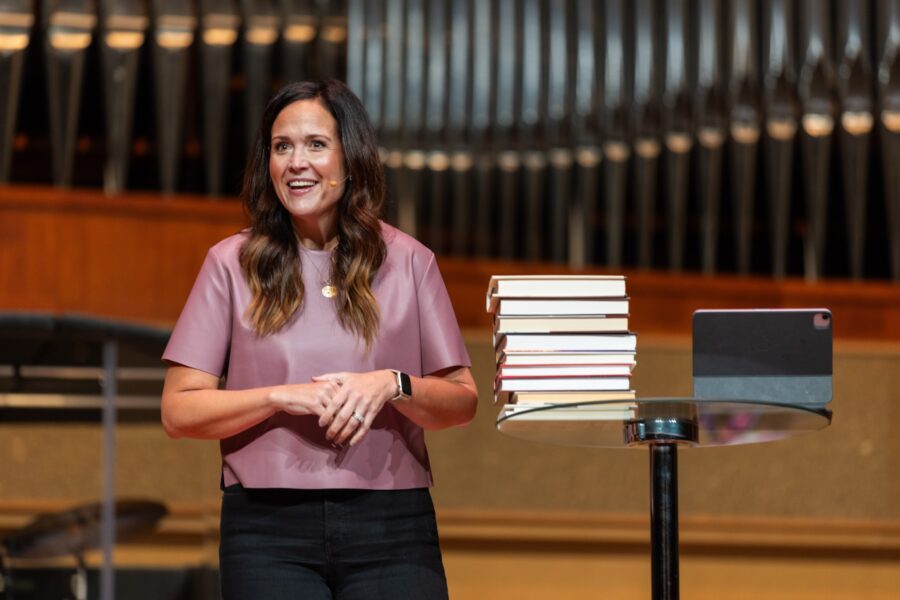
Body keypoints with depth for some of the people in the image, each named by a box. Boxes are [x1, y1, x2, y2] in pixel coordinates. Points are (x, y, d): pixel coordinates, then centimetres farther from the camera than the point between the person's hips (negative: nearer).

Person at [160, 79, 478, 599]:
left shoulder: (408, 262, 8)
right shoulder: (232, 264, 6)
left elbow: (463, 402, 8)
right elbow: (180, 411, 1)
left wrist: (392, 385, -12)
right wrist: (282, 396, -13)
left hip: (390, 526, 0)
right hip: (269, 532, 0)